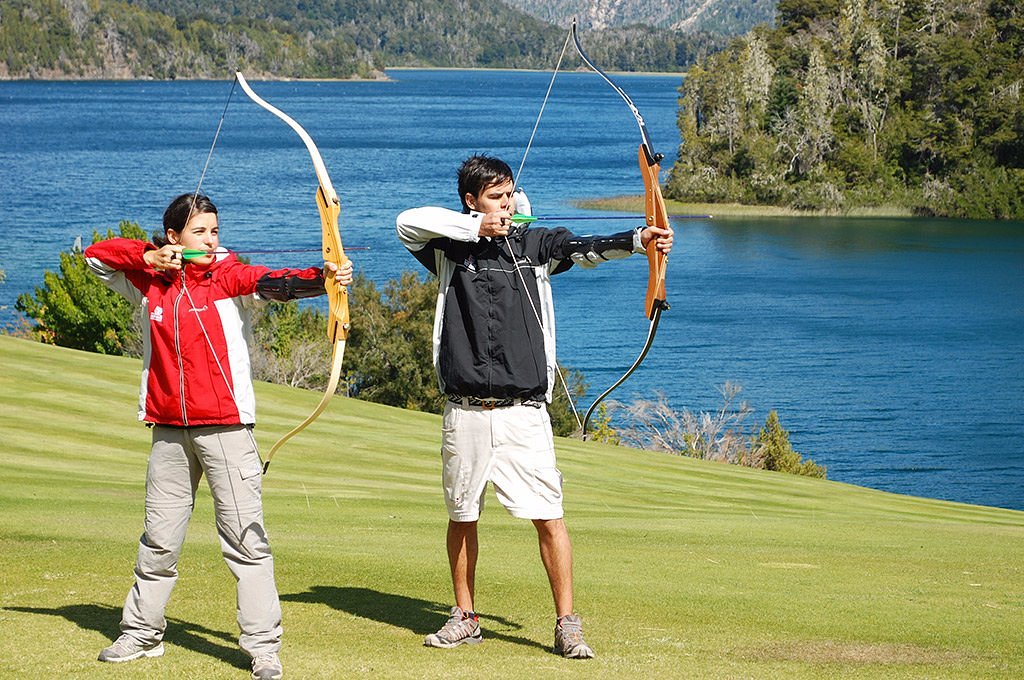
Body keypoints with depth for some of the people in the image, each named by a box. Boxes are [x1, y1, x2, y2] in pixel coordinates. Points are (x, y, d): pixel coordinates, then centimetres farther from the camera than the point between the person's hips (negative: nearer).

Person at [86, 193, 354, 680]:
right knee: (158, 538, 15)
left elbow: (273, 282, -21)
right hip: (169, 430, 4)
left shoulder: (229, 276, -3)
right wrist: (148, 256, -1)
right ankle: (141, 632, 29)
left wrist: (321, 277, -41)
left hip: (225, 426, -4)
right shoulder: (150, 281, 8)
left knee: (245, 537, -8)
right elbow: (96, 255, 16)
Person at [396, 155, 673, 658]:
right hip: (465, 411, 1)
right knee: (461, 516, 11)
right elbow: (408, 222, -9)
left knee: (548, 516, -6)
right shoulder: (452, 246, 6)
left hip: (523, 411, -1)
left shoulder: (535, 243, 5)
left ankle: (566, 624, 0)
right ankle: (465, 618, 26)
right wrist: (475, 227, -13)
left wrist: (638, 239, -28)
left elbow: (585, 248, -10)